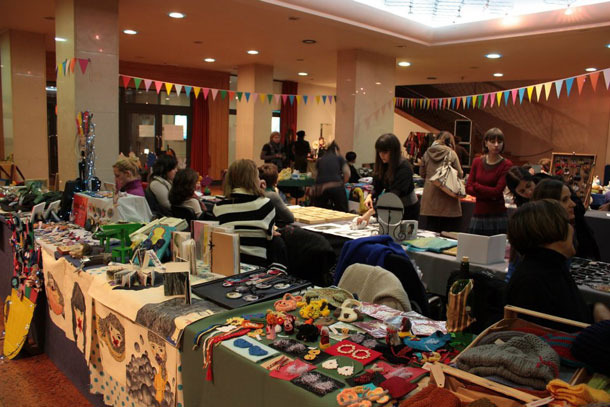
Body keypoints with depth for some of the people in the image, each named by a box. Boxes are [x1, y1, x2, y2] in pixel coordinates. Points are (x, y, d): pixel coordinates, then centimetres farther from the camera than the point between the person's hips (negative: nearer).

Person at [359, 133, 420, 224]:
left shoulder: (404, 168, -26)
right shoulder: (381, 165, -7)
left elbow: (394, 194, -35)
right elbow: (377, 187, -3)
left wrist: (370, 212, -45)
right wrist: (370, 196, -27)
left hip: (408, 209, -5)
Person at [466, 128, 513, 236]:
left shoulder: (506, 165, -5)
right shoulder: (477, 162, 7)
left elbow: (497, 191, -13)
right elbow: (468, 188, 1)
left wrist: (476, 186, -3)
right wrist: (489, 194, -11)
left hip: (497, 216, -4)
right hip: (478, 214, 4)